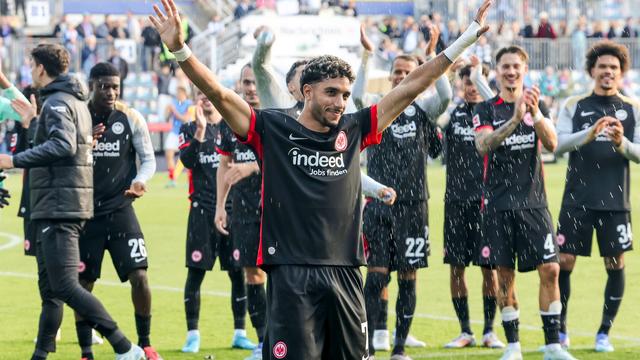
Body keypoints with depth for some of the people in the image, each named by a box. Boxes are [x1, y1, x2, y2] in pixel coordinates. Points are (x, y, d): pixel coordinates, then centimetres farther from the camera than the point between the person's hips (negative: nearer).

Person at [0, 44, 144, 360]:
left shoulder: (57, 103, -11)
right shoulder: (77, 102, 19)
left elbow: (63, 145, -25)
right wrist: (35, 120, 32)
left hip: (58, 205, -11)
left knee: (65, 286, -15)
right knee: (50, 289, 12)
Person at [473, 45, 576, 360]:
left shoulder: (538, 106, 9)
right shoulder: (486, 109, 3)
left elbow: (551, 144, -7)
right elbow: (483, 145, -15)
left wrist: (535, 114, -25)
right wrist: (514, 119, -29)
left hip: (534, 202, 1)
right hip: (498, 204, -1)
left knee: (550, 270, -7)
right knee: (505, 275, 2)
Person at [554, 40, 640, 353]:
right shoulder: (573, 106, 4)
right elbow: (558, 144, -7)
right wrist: (589, 134, -25)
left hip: (614, 201, 1)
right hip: (577, 199, -1)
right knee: (564, 261, -2)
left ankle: (604, 333, 10)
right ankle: (560, 329, 12)